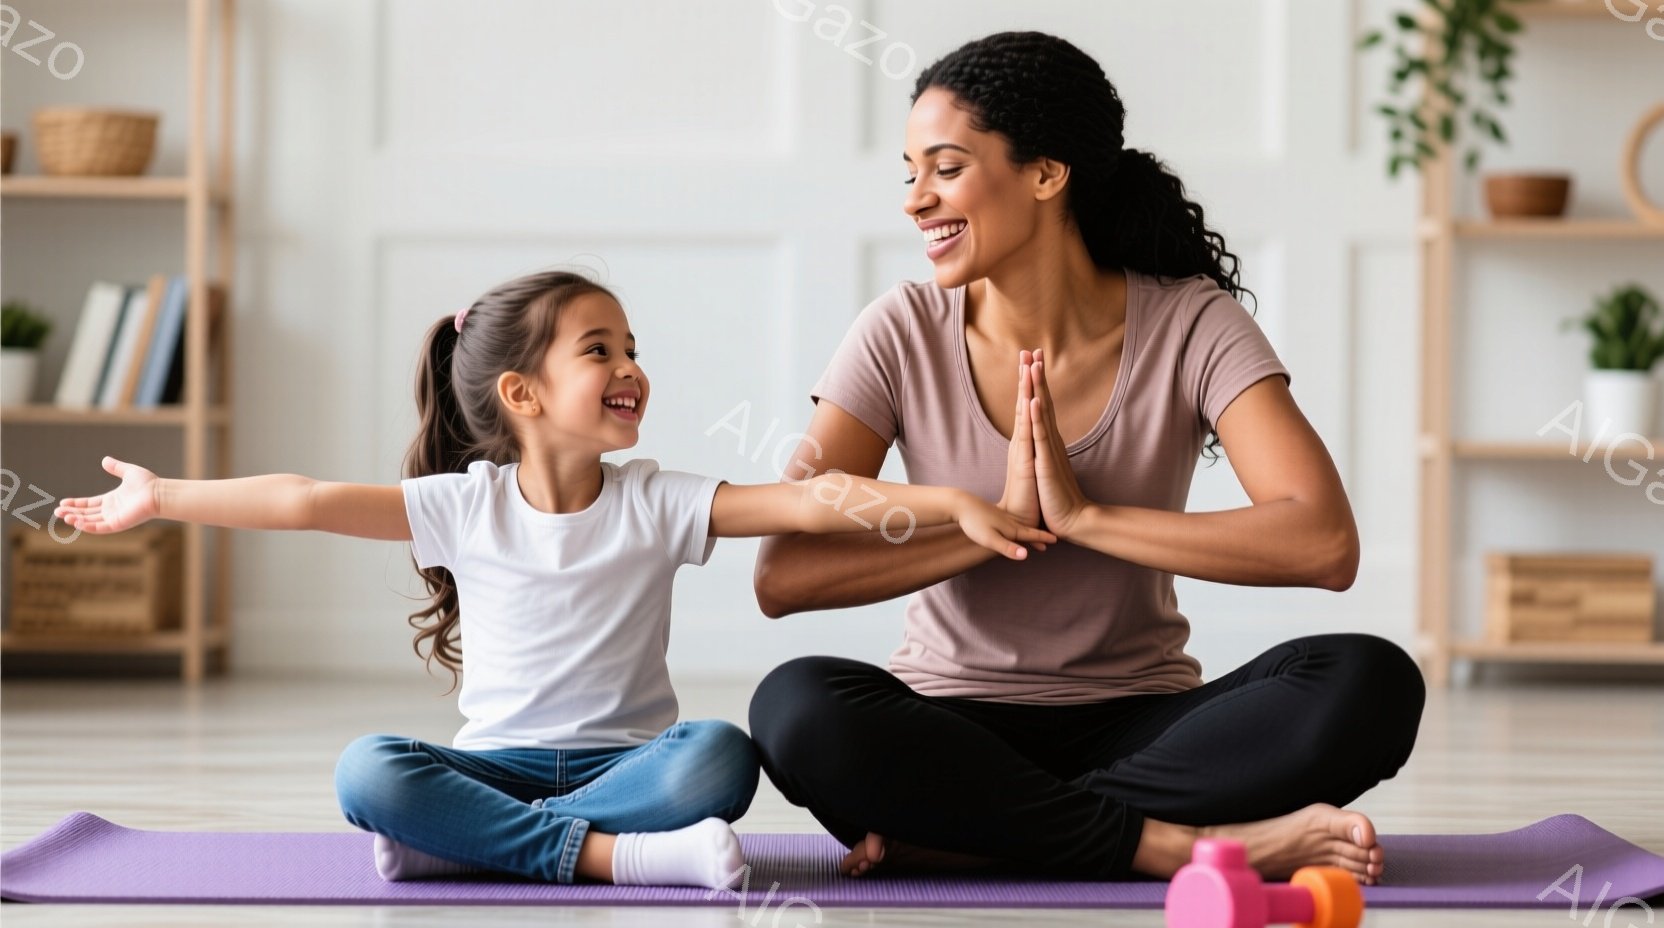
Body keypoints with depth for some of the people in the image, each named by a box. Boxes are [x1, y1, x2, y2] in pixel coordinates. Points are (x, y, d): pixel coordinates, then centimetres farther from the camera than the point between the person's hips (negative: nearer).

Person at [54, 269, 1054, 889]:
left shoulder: (656, 502, -2)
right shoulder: (466, 505, -1)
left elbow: (805, 500, -14)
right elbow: (310, 501, -5)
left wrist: (950, 501, -26)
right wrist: (160, 499, -8)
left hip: (628, 760, 0)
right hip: (502, 760, 0)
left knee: (721, 755, -33)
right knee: (369, 772, -29)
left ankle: (469, 845, -27)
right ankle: (618, 855, -35)